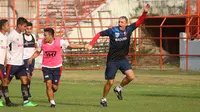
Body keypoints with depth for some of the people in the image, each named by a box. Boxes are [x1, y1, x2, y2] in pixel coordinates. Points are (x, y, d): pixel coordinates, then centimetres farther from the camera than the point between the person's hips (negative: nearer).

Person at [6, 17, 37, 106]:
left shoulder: (21, 34, 11)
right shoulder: (12, 35, -15)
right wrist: (9, 58, -16)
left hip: (20, 63, 8)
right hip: (12, 63, -8)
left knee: (24, 80, 0)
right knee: (6, 81, 0)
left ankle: (26, 101, -1)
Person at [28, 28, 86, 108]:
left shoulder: (59, 42, -13)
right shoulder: (41, 43, -7)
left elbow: (71, 46, -2)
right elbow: (37, 52, 10)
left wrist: (84, 46, -4)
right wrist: (31, 58, -7)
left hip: (57, 67, -1)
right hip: (46, 67, 1)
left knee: (54, 87, 2)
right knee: (48, 84, -15)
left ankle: (50, 94, 37)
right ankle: (52, 102, -6)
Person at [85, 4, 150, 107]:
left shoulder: (129, 29, -4)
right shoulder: (113, 30, -14)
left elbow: (139, 21, -2)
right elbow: (99, 34, -10)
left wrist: (145, 12, -16)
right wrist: (91, 44, -20)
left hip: (122, 59, 4)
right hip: (112, 60, -4)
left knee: (131, 76, -12)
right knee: (110, 82, 0)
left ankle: (119, 89, 15)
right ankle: (104, 99, 21)